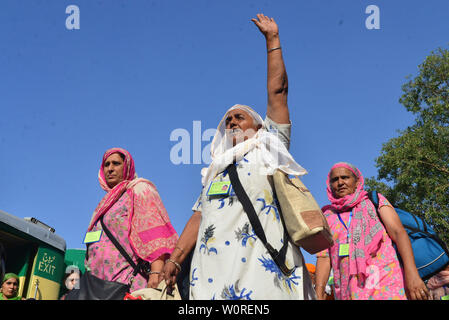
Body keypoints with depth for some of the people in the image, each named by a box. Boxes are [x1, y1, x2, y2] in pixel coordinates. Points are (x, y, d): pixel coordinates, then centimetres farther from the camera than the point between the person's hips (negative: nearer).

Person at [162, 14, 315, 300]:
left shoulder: (268, 150, 20)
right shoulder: (216, 170, 31)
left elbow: (277, 90, 16)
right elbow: (197, 219, 22)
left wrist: (272, 38, 20)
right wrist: (174, 259, 10)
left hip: (262, 260, -3)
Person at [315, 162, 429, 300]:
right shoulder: (327, 218, 17)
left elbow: (399, 232, 0)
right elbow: (323, 258, 10)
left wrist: (411, 273, -14)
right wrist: (319, 296, -4)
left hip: (386, 288, -2)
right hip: (349, 293, 2)